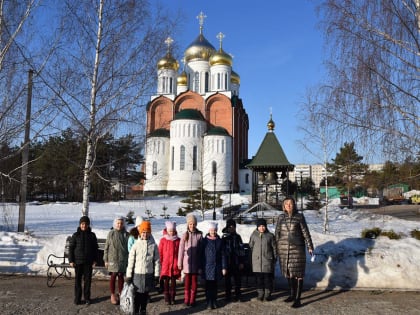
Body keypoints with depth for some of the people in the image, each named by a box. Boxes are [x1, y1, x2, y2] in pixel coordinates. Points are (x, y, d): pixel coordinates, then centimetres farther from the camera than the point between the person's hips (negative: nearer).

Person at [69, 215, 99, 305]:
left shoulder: (92, 235, 2)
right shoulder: (76, 235, -2)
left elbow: (95, 248, 7)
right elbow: (71, 248, 0)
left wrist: (95, 260, 3)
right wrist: (71, 260, -5)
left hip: (88, 262, 1)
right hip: (78, 261, -1)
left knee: (88, 280, 6)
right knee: (78, 280, 5)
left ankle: (87, 298, 17)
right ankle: (77, 298, 16)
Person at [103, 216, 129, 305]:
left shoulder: (126, 234, 1)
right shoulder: (111, 233, -3)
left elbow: (128, 247, 6)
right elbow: (106, 247, 0)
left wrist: (129, 259, 4)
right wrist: (106, 260, -1)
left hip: (123, 259, 2)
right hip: (113, 259, -2)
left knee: (121, 276, 10)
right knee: (113, 276, 2)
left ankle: (120, 293, 22)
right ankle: (112, 295, 15)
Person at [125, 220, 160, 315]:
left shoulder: (154, 246, -2)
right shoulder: (136, 245, -5)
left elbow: (157, 261, 2)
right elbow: (131, 261, -3)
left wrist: (156, 275, 0)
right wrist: (128, 275, -3)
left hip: (149, 274, 2)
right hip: (137, 274, -2)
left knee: (145, 294, 12)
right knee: (137, 294, 4)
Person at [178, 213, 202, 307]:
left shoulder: (199, 235, -4)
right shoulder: (185, 235, -2)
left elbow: (201, 250, -2)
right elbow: (181, 250, 0)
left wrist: (202, 263, -3)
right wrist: (180, 263, 0)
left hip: (196, 262, 0)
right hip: (187, 262, 0)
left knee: (194, 282, 6)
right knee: (187, 282, 6)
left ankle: (192, 300, 16)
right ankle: (186, 299, 17)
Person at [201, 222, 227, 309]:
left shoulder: (219, 241, 1)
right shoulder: (204, 240, -4)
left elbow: (223, 255, 2)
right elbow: (201, 255, -2)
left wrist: (224, 267, -1)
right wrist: (201, 267, -4)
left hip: (217, 267, 2)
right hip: (207, 267, -2)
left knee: (215, 285, 10)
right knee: (208, 286, 2)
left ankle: (214, 301, 21)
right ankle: (209, 302, 11)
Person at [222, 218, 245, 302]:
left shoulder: (237, 237, 4)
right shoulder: (224, 237, 1)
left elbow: (241, 249, 3)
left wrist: (242, 262, -2)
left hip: (236, 262, 1)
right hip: (227, 263, -1)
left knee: (237, 280, 7)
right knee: (227, 280, 6)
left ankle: (237, 295, 20)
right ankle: (228, 296, 18)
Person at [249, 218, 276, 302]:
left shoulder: (270, 235, 1)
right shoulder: (253, 235, 4)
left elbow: (274, 247, 6)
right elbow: (250, 247, 14)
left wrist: (274, 259, 6)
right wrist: (252, 257, 13)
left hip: (267, 260, -1)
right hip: (257, 260, 1)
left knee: (268, 277, 3)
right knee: (258, 278, 5)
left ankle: (267, 294, 14)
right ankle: (260, 293, 15)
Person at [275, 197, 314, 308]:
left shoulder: (299, 216, -2)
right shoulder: (281, 217, 5)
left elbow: (305, 232, -1)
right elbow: (277, 233, 10)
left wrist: (310, 246, -3)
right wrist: (276, 247, 10)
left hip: (297, 248, -3)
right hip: (284, 249, 3)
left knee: (298, 273, -3)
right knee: (288, 272, 10)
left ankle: (297, 299, 3)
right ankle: (292, 294, 27)